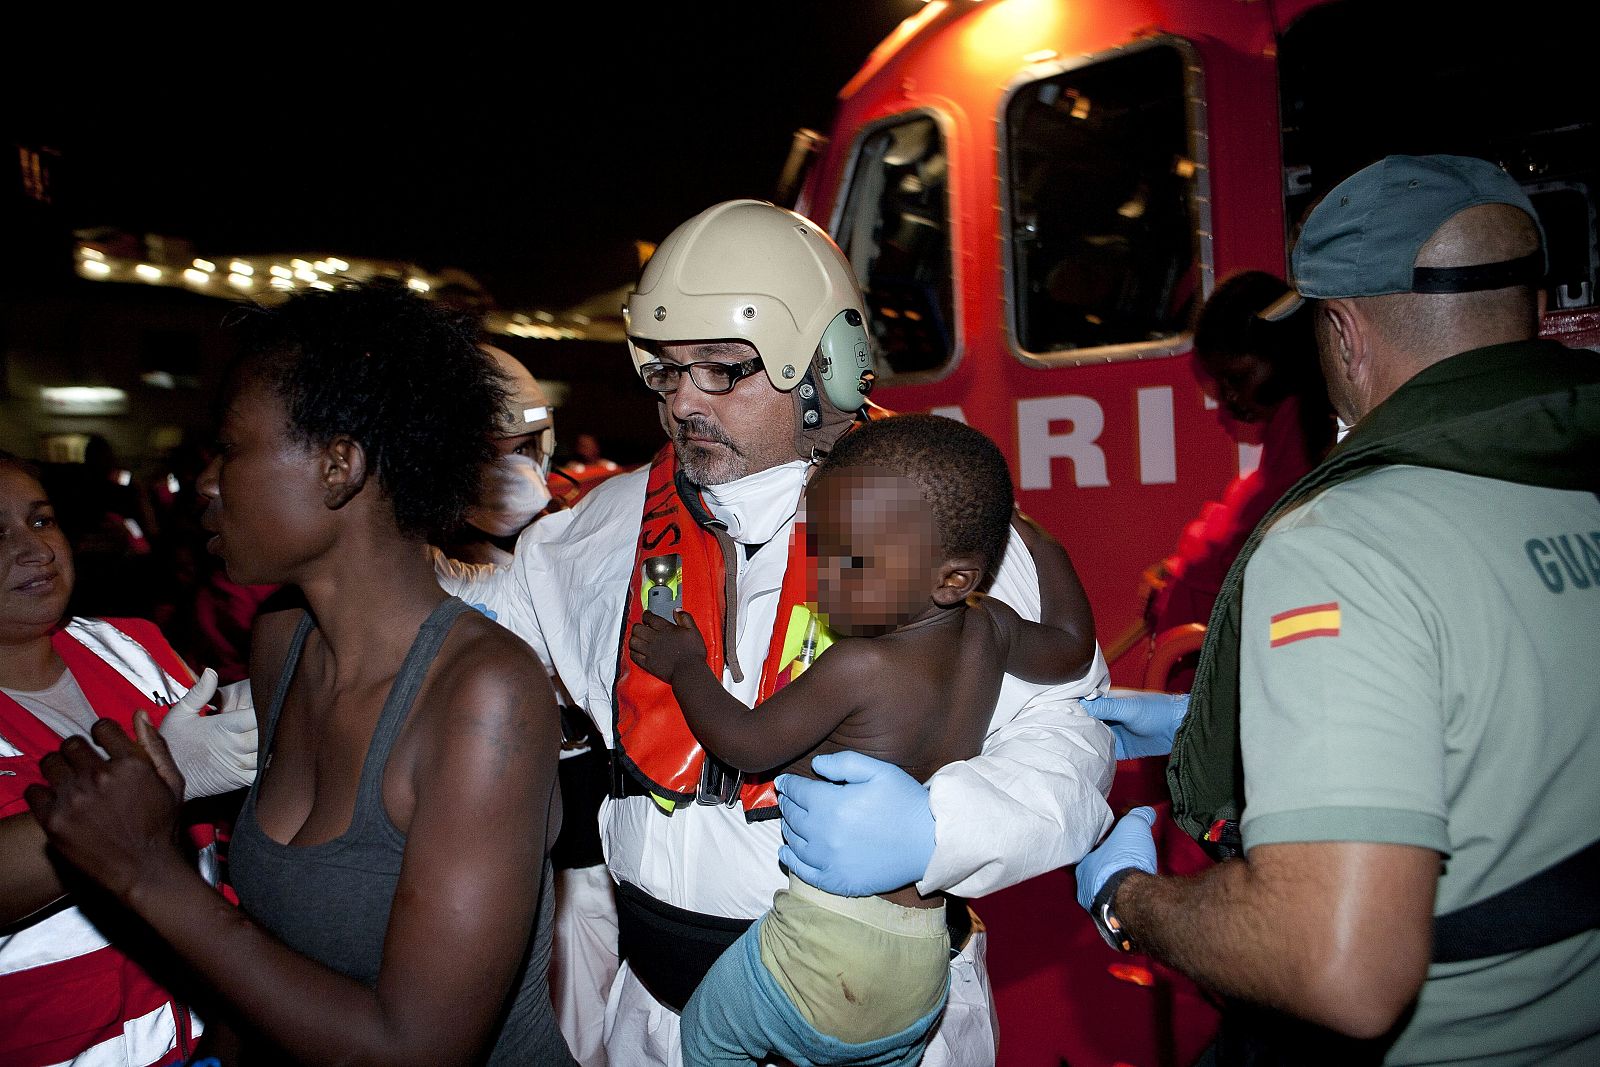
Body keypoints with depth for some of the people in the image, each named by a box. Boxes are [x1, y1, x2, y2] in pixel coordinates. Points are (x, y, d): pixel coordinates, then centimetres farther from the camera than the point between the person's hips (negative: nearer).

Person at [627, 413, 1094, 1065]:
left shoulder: (858, 666, -24)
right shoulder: (990, 630, -4)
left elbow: (745, 745, -11)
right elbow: (1074, 644, 18)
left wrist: (683, 666, 4)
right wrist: (1035, 541, 27)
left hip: (824, 953, -7)